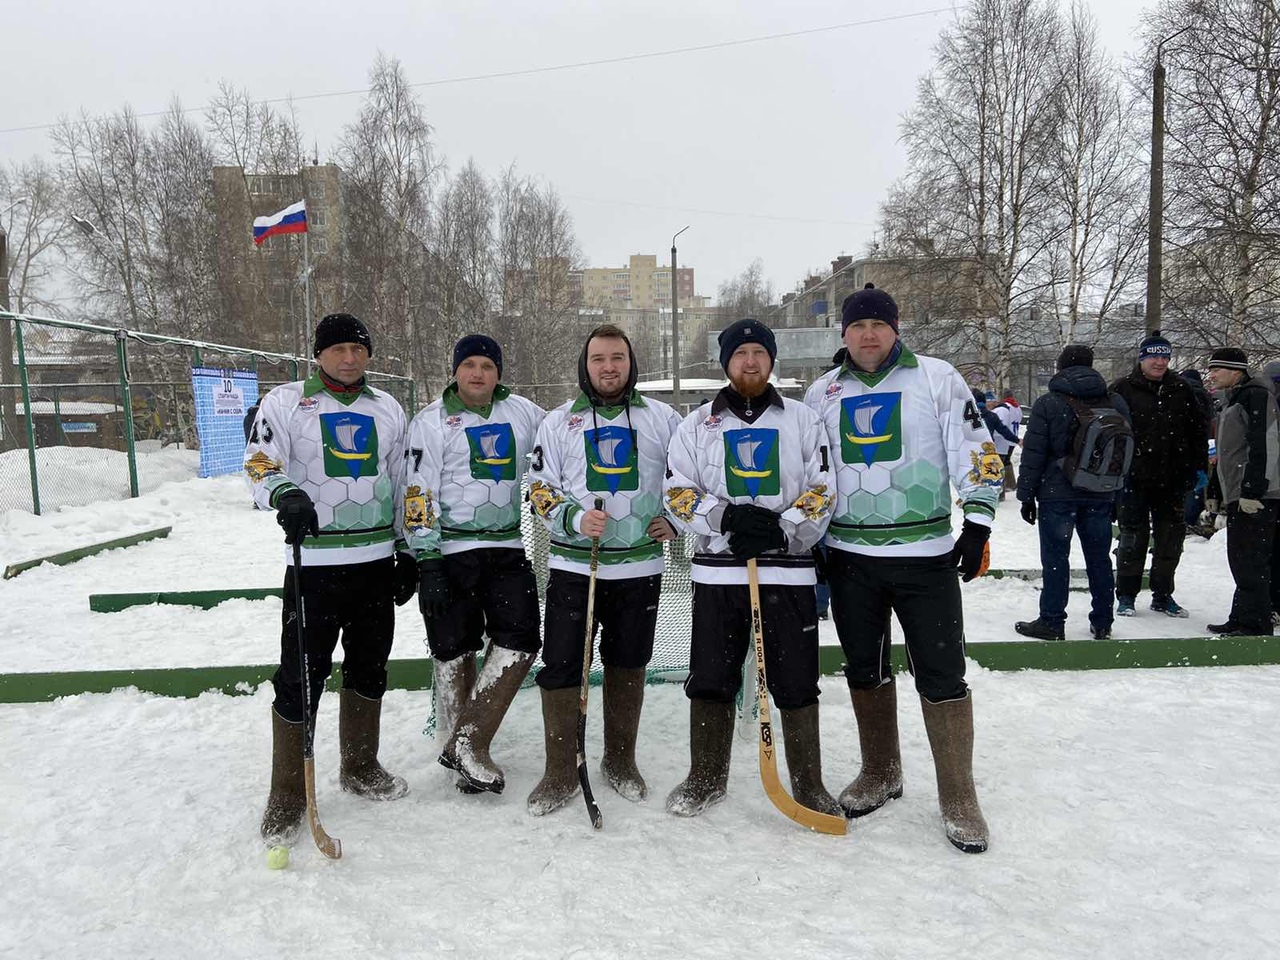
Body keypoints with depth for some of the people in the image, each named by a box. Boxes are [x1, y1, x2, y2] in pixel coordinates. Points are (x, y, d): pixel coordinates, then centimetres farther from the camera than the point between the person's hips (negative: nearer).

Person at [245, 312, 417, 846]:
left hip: (377, 559, 5)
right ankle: (286, 796, 11)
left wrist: (407, 551, 14)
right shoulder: (285, 402, 0)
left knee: (369, 669, 14)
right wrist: (284, 492, -33)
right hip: (314, 560, -4)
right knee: (301, 676, -4)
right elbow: (259, 462, -11)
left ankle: (360, 768, 32)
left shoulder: (388, 409, 13)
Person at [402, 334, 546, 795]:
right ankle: (456, 744, 22)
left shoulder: (522, 412, 8)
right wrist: (427, 563, -14)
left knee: (520, 641, -5)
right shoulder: (432, 421, -4)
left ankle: (469, 742, 5)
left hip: (507, 548, 4)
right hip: (450, 549, -4)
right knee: (454, 649, 4)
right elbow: (418, 494, -8)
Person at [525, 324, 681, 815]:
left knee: (628, 665, 11)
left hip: (640, 566, 1)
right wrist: (574, 519, -14)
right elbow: (540, 488, 4)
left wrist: (673, 519, 1)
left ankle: (620, 761, 29)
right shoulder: (559, 421, 5)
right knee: (560, 665, -3)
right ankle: (560, 774, 11)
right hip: (573, 565, 0)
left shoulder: (661, 418, 5)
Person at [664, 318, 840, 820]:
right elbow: (678, 493, 4)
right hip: (716, 571, 1)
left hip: (788, 570, -1)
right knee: (710, 680, 7)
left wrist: (782, 531, -13)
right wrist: (726, 518, -13)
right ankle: (707, 778, 24)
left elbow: (822, 492, 3)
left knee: (797, 683, 3)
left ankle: (808, 784, 19)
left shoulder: (803, 421, 8)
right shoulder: (697, 425, 10)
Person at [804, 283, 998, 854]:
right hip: (850, 556, 4)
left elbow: (977, 452, -2)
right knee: (864, 671, 13)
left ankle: (958, 800, 13)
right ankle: (881, 775, 31)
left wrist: (977, 526, -10)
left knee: (942, 676, -2)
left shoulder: (937, 379, -1)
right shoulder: (823, 394, 8)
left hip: (925, 555, -3)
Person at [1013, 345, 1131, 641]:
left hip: (1057, 496, -5)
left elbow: (1033, 455, -9)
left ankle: (1052, 622, 6)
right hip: (1101, 497, 5)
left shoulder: (1048, 403, -8)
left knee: (1055, 559, 1)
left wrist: (1026, 495, -3)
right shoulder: (1116, 404, 8)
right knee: (1099, 559, 12)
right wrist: (1117, 495, 19)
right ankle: (1102, 623, 21)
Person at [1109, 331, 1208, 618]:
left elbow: (1199, 431, 13)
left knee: (1171, 539, 10)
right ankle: (1126, 596, 13)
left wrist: (1198, 468, 6)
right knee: (1133, 538, 1)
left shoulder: (1181, 390, 8)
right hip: (1134, 479, -4)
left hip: (1173, 479, 4)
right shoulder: (1123, 389, -4)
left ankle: (1163, 595, 24)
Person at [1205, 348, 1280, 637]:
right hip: (1237, 495, 10)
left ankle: (1255, 626, -5)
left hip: (1255, 497, -10)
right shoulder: (1231, 401, 22)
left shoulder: (1256, 394, -9)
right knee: (1240, 561, 13)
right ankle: (1241, 619, 20)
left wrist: (1252, 491, -23)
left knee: (1250, 562, -9)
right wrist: (1214, 492, 25)